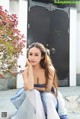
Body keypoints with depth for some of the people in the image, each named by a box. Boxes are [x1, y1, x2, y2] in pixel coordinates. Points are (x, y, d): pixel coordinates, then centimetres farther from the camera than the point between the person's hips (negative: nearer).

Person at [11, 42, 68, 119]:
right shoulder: (25, 70, -14)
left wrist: (34, 87, -13)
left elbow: (48, 89, -13)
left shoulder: (50, 69, -20)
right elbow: (29, 87, -31)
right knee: (33, 93, -30)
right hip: (31, 98, 2)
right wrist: (30, 67, -28)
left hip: (48, 98, -1)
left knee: (47, 97, -33)